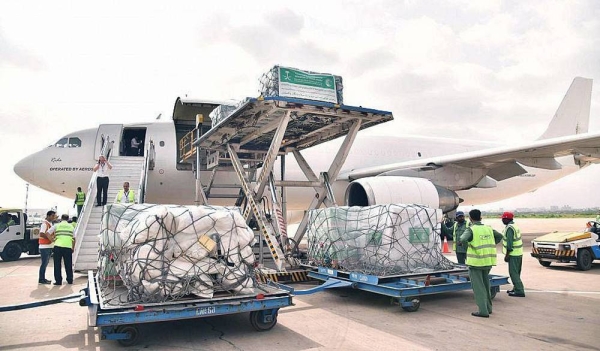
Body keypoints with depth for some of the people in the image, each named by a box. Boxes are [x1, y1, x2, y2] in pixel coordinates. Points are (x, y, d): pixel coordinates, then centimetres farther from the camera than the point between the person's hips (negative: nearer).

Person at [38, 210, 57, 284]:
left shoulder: (50, 224, 16)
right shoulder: (44, 224, -13)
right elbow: (41, 234, -23)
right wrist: (50, 238, -23)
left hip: (49, 246, 9)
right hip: (45, 247, -9)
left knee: (45, 263, 13)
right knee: (44, 263, -5)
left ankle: (43, 278, 20)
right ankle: (41, 279, 1)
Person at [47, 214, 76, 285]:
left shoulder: (56, 225, 9)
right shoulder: (71, 226, 14)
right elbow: (74, 239, 14)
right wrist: (73, 248, 22)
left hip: (58, 246, -1)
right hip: (68, 247, 2)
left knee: (57, 265, 7)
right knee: (68, 265, 12)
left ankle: (58, 281, 7)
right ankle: (70, 280, 19)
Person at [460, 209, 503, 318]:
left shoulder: (471, 229, -11)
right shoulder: (488, 228, 8)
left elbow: (463, 239, -28)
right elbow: (499, 236, 19)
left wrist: (468, 246, -9)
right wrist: (490, 246, 17)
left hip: (476, 262, -6)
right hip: (488, 261, 7)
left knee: (478, 287, 1)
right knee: (486, 285, 20)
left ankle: (483, 311, -1)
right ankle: (488, 308, 29)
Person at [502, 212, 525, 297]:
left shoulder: (509, 228, -18)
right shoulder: (514, 226, 14)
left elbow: (509, 243, -21)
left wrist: (507, 255, -16)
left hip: (513, 254, -10)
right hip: (519, 253, 10)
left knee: (513, 273, -6)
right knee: (516, 272, 17)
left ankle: (519, 291, -5)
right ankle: (516, 288, 25)